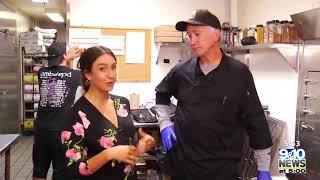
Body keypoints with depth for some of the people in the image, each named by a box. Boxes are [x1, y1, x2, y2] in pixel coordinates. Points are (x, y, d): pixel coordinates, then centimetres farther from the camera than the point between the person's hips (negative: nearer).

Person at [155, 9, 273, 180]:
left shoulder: (239, 73, -9)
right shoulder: (181, 71, -2)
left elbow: (256, 122, -6)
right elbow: (161, 95, 17)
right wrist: (165, 124, 4)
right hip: (182, 164, 3)